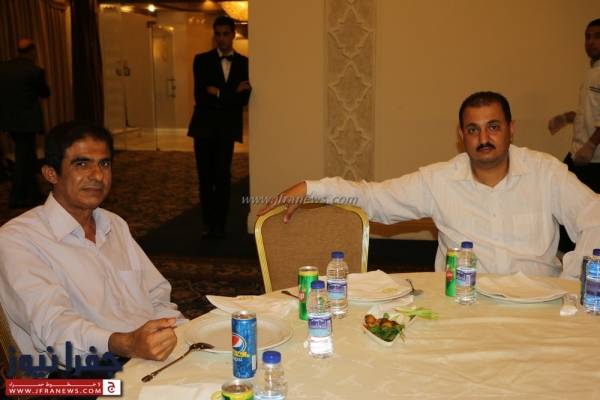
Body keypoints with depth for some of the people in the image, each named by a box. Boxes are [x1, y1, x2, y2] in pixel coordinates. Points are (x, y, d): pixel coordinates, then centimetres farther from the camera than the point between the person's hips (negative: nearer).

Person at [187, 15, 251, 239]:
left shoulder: (244, 63, 5)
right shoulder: (202, 60, 4)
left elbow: (243, 99, -6)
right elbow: (200, 95, -9)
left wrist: (218, 93, -12)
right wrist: (232, 94, -12)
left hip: (227, 128, 0)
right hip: (204, 126, 0)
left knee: (223, 177, 0)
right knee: (206, 178, 4)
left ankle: (220, 225, 10)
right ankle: (209, 224, 14)